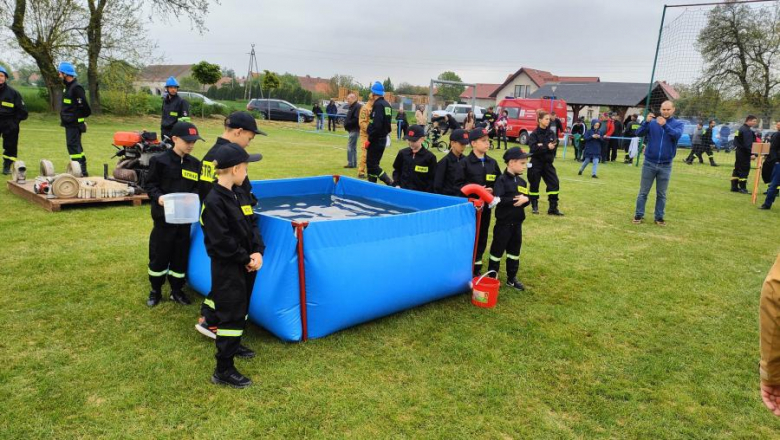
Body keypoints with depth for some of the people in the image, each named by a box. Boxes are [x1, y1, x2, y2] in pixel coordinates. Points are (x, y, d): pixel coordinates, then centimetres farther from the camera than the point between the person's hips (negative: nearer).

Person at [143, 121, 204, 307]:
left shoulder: (195, 164, 5)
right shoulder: (160, 160, -9)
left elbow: (198, 187, 11)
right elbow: (149, 184, -6)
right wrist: (158, 197, -23)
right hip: (164, 216, -4)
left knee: (181, 254, 11)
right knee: (159, 253, 5)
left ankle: (177, 290, 25)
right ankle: (155, 290, 23)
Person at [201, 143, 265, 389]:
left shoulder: (241, 194, 5)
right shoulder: (214, 201, -21)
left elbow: (252, 225, 6)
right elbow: (221, 242, -23)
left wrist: (257, 252, -9)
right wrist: (246, 259, -15)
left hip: (247, 264, 9)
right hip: (227, 268, -8)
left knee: (241, 308, 23)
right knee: (231, 315, -3)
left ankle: (232, 345, 45)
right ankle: (223, 370, 7)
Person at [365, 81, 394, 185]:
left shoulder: (378, 105, -17)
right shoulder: (387, 105, 13)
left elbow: (376, 125, -24)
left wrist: (369, 140, -19)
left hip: (376, 140, -9)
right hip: (383, 139, 9)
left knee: (371, 165, -5)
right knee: (373, 163, 15)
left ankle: (390, 183, -13)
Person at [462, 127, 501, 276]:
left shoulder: (492, 162, 8)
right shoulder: (465, 163, -9)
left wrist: (492, 191, -8)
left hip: (486, 206, 5)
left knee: (482, 237, 12)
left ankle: (476, 268, 24)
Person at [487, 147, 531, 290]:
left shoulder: (522, 181, 9)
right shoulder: (502, 180, -13)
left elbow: (527, 198, 9)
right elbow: (498, 200, -24)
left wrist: (525, 199, -14)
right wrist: (515, 199, -22)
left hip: (517, 223, 7)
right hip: (504, 222, -7)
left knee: (514, 251, 14)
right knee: (497, 250, 3)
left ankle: (512, 278, 26)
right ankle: (491, 277, 15)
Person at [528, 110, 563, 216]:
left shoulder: (551, 133, 5)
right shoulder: (534, 134, -8)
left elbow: (554, 148, -4)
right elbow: (534, 149, -19)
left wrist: (542, 147, -19)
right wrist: (547, 147, -23)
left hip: (548, 163, 4)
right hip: (536, 163, -4)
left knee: (554, 183, -3)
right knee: (534, 185, 5)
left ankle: (553, 208, 4)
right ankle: (534, 206, 23)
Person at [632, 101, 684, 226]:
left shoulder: (678, 124, 0)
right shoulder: (652, 123, 1)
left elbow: (677, 135, -20)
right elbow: (638, 133, -11)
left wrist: (665, 125, -37)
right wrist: (646, 122, -29)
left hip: (665, 165, 0)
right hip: (649, 163, 0)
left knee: (661, 194, 9)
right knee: (643, 192, 5)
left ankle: (659, 217, 18)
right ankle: (638, 215, 14)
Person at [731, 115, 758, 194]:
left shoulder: (741, 129, 15)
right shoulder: (747, 131, -16)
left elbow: (736, 142, 20)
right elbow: (748, 144, -23)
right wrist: (751, 154, -24)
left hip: (738, 151, 10)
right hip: (744, 153, -10)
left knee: (737, 169, 11)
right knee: (744, 169, -6)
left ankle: (734, 187, 15)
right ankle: (742, 188, -4)